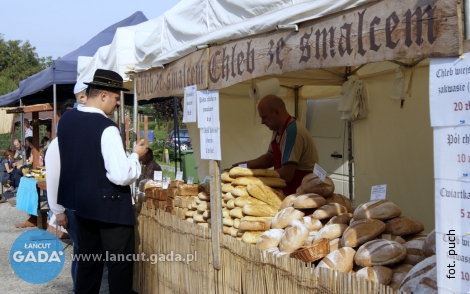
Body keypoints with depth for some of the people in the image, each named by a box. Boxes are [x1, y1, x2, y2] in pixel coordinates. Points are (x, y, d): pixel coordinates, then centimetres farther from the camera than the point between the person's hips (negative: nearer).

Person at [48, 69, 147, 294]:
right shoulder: (106, 128, -21)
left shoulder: (66, 119, 3)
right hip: (109, 205, -8)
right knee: (120, 262, 2)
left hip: (80, 201, 8)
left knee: (88, 259, 18)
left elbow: (52, 157, 16)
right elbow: (121, 176, -25)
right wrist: (135, 155, -8)